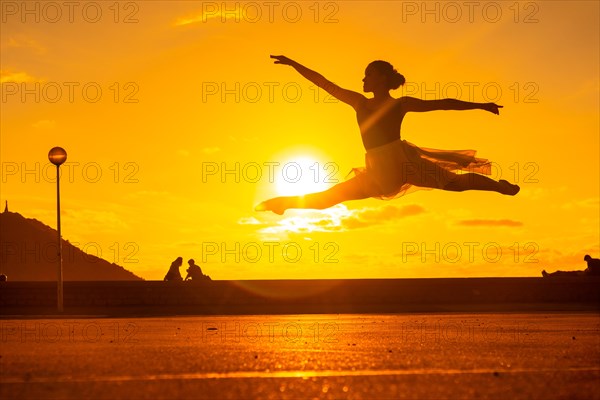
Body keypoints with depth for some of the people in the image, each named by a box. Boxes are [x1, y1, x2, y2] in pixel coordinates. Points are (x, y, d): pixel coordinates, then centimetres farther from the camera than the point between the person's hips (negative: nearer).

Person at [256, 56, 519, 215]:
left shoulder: (401, 104, 1)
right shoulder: (359, 103, 11)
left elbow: (443, 104, 3)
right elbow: (325, 84, 10)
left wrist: (480, 106, 1)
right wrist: (293, 64, 8)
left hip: (403, 162, -4)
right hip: (378, 173, 4)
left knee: (454, 182, -18)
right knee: (328, 197, 8)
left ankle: (500, 187, 2)